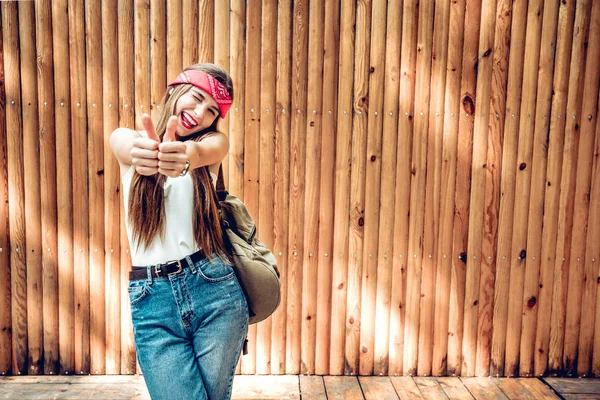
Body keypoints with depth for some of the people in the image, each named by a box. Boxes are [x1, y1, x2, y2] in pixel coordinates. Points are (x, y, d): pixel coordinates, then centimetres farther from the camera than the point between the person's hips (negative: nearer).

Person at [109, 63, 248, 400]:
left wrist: (183, 157, -45)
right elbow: (128, 147, -21)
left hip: (215, 289, 1)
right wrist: (143, 153, -45)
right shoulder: (125, 139, 4)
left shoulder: (215, 141, 3)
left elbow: (198, 151, -21)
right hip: (152, 299, 0)